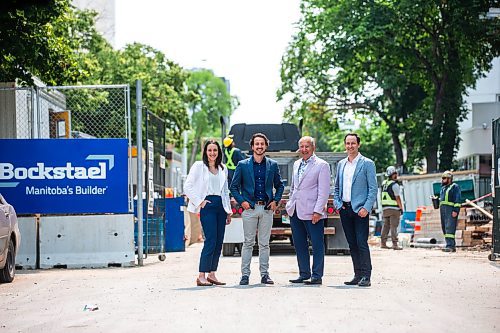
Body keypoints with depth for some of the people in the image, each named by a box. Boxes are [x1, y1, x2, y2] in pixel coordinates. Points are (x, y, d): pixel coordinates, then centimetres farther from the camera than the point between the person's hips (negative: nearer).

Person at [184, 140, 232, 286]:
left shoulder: (223, 169, 16)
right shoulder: (199, 166, 0)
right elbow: (187, 187, -4)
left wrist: (229, 211, 18)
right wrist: (199, 202, -9)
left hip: (220, 205, 6)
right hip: (207, 206, -6)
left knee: (219, 242, 2)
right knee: (211, 241, -14)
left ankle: (212, 274, 10)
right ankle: (201, 276, -13)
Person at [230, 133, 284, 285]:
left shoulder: (272, 165, 8)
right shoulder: (243, 165, 3)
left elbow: (280, 185, 17)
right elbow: (234, 186, 7)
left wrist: (276, 201, 4)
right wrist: (242, 201, -4)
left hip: (267, 208, 2)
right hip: (249, 208, -2)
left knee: (264, 243, 5)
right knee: (248, 243, -1)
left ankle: (264, 274, 10)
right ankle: (245, 274, 2)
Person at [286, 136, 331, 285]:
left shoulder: (322, 165, -5)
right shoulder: (296, 164, 16)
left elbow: (324, 191, -10)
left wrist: (318, 211, -16)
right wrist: (290, 205, 15)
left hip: (312, 212, -7)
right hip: (295, 211, 7)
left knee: (317, 245, -1)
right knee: (299, 244, 10)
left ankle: (317, 276, 3)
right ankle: (304, 274, 18)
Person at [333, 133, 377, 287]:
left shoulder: (367, 163, -2)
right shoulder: (341, 164, 15)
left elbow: (373, 188, -6)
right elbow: (336, 187, 22)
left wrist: (366, 208, -14)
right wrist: (337, 203, 6)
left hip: (360, 209, -6)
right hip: (344, 209, 6)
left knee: (361, 243, -11)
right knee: (352, 244, 7)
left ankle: (366, 276, -9)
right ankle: (358, 275, 12)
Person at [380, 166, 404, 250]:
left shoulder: (384, 183, 10)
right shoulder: (394, 185, -11)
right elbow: (397, 197, -12)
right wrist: (401, 208, -7)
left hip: (384, 208, 7)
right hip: (394, 208, -7)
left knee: (385, 225, 13)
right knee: (393, 226, -7)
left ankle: (383, 243, 15)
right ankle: (395, 244, -9)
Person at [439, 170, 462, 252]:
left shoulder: (455, 187, -3)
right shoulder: (443, 188, 24)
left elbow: (458, 199, -10)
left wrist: (455, 210, -17)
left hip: (451, 210, -9)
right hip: (443, 209, 9)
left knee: (449, 228, -16)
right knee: (445, 228, 7)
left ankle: (450, 246, -22)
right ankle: (452, 246, 12)